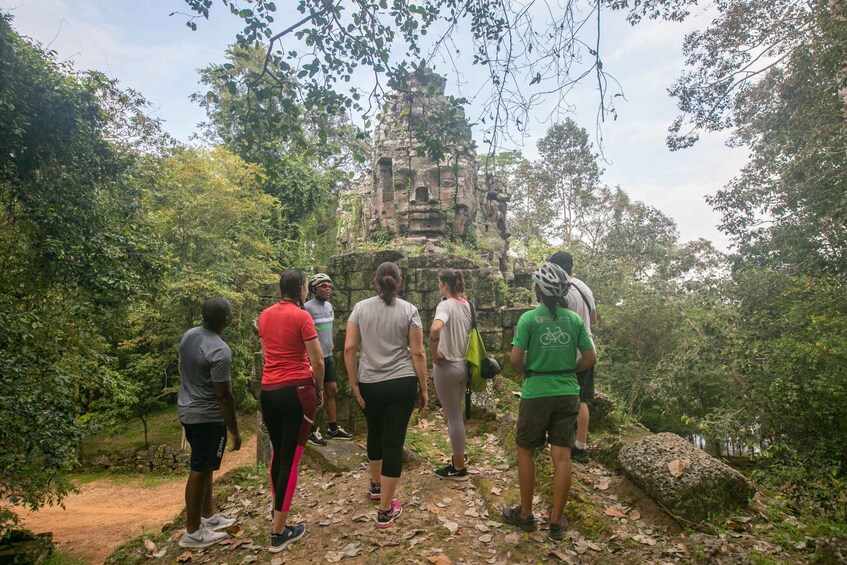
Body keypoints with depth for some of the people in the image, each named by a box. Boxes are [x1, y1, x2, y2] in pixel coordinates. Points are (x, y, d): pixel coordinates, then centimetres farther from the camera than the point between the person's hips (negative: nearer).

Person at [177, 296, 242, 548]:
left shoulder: (188, 335, 1)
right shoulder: (219, 351, -26)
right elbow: (223, 396, -23)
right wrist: (235, 431, -14)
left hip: (187, 410, 9)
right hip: (208, 417, -9)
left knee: (204, 467, 20)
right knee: (199, 471, 3)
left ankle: (209, 516, 34)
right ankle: (192, 532, 17)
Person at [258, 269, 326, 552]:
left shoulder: (264, 315, 7)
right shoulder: (301, 316, -12)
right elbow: (317, 362, -11)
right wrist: (318, 390, 4)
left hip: (268, 391, 6)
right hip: (296, 391, -6)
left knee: (277, 452, 22)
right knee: (291, 458, 2)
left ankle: (278, 507, 40)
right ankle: (279, 532, 10)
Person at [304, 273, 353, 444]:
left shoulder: (329, 306, 10)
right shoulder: (307, 308, -15)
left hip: (329, 356, 8)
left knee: (331, 390, 12)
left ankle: (333, 428, 22)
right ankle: (312, 431, 15)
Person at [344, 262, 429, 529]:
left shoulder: (361, 308, 0)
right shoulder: (408, 310, -4)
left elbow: (349, 348, -4)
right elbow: (418, 353, -5)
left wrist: (354, 384, 2)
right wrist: (423, 388, 3)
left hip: (369, 384, 3)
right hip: (402, 384, -2)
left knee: (375, 433, 24)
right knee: (394, 441, 3)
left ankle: (376, 485, 45)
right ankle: (385, 511, 10)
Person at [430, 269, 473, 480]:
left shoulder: (446, 305, -17)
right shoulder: (467, 305, 5)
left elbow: (435, 329, -36)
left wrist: (434, 353, -22)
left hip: (447, 366, -8)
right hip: (463, 364, 8)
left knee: (453, 417, 4)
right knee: (456, 414, 23)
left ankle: (459, 468, 17)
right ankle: (459, 456, 36)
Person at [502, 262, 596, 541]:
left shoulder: (529, 318, -10)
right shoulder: (574, 319, 0)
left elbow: (515, 359, -13)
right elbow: (590, 358, 3)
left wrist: (527, 372, 6)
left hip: (536, 393, -3)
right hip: (567, 393, 3)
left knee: (526, 451, 14)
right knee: (562, 456, 8)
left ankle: (525, 515, 24)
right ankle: (556, 522, 18)